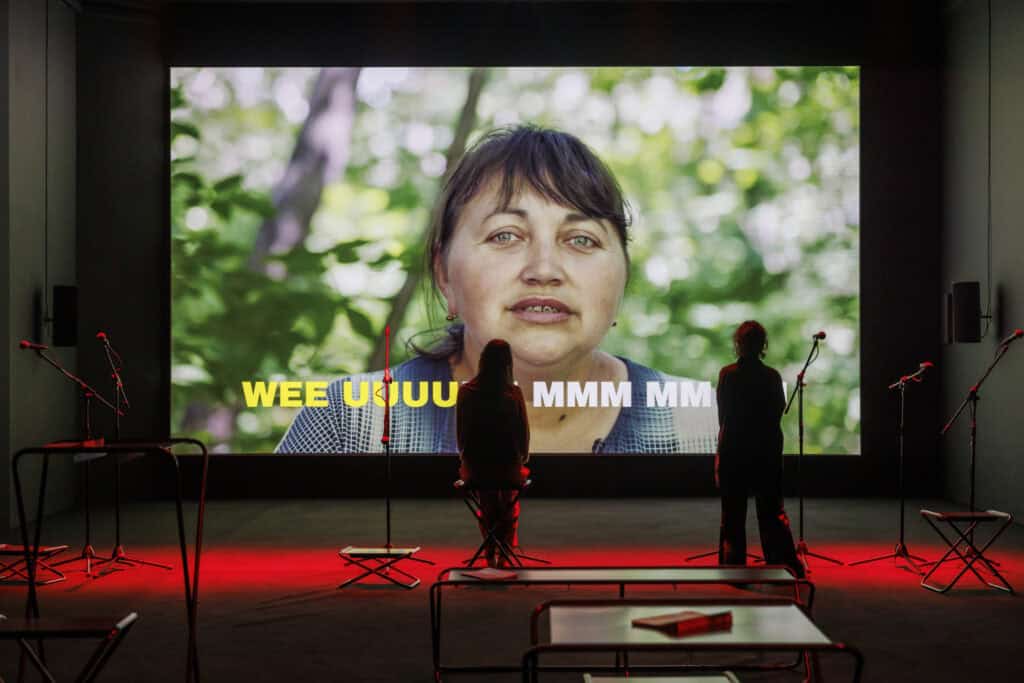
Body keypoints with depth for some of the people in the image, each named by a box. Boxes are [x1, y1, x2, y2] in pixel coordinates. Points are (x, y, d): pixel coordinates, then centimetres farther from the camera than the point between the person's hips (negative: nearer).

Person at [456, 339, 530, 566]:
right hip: (509, 463, -1)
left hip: (476, 464, 1)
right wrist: (523, 457, 10)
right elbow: (523, 430, -7)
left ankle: (490, 556, 23)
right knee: (509, 509, 21)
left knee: (486, 508, 21)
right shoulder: (513, 393, -14)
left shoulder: (466, 392, -9)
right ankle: (505, 553, 19)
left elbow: (461, 431, 0)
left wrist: (465, 457, 14)